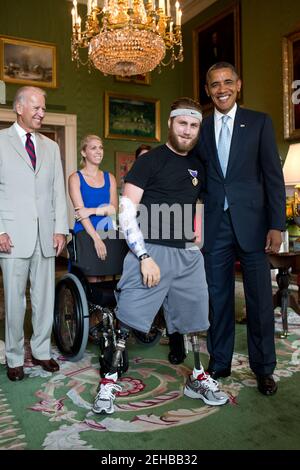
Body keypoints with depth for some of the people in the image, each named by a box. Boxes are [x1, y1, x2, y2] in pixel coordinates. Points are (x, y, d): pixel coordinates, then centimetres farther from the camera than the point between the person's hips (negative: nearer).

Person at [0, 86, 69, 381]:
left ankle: (41, 351, 22)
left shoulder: (51, 147, 15)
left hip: (46, 235, 4)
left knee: (45, 297, 7)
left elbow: (58, 191, 11)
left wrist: (60, 229, 2)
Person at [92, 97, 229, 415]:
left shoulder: (197, 166, 13)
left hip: (188, 255, 6)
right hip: (151, 251, -6)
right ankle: (109, 381, 12)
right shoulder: (150, 161, -5)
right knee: (127, 318, -5)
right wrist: (144, 256, -18)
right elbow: (126, 211, -11)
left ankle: (197, 379, 31)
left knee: (193, 317, 13)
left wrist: (195, 240, 13)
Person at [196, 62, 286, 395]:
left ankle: (263, 368, 20)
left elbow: (273, 176, 1)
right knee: (218, 296, 9)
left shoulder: (259, 122, 5)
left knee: (260, 299, 4)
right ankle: (219, 362, 24)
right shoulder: (201, 128, 11)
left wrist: (276, 225, -6)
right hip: (214, 226, 2)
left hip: (251, 223, -2)